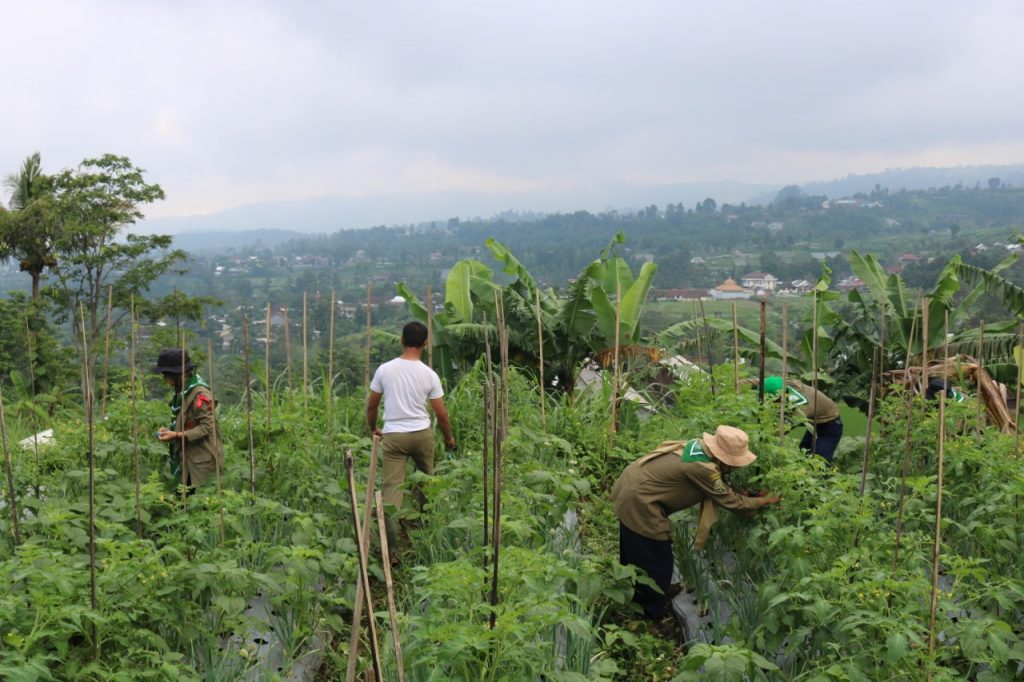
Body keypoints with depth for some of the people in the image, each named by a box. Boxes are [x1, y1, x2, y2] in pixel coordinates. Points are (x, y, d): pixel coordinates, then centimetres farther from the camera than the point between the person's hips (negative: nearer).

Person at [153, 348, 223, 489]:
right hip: (189, 457, 9)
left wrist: (176, 435, -21)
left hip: (202, 460, -9)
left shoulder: (200, 394, -19)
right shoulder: (182, 391, 9)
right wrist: (170, 430, 1)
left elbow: (206, 427, -21)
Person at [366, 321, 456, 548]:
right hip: (421, 434, 0)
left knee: (393, 485, -2)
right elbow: (441, 414, 0)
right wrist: (449, 437, 17)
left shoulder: (384, 369, -3)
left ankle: (390, 530, -17)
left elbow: (371, 405, 5)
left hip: (393, 435, 0)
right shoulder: (429, 375, -5)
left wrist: (372, 429, 24)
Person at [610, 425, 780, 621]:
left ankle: (635, 604, 44)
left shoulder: (700, 446, 1)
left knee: (635, 555, 26)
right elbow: (732, 501, -15)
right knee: (656, 563, 6)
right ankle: (652, 616, 22)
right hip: (639, 502, -10)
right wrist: (765, 500, -3)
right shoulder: (703, 469, -25)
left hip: (632, 486, 10)